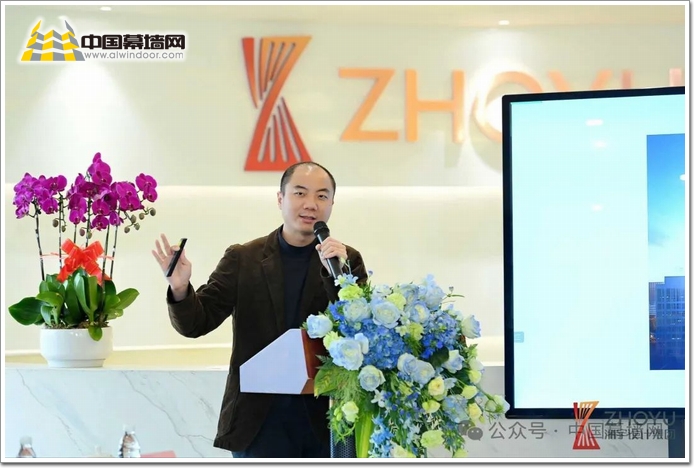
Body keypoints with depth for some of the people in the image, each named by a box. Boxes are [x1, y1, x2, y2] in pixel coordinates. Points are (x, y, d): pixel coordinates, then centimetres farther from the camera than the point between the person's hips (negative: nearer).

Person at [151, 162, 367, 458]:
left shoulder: (348, 261, 3)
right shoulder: (243, 259, 3)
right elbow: (197, 323, -2)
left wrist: (337, 272, -21)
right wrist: (180, 290, -24)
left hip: (327, 419, 1)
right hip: (259, 422, 0)